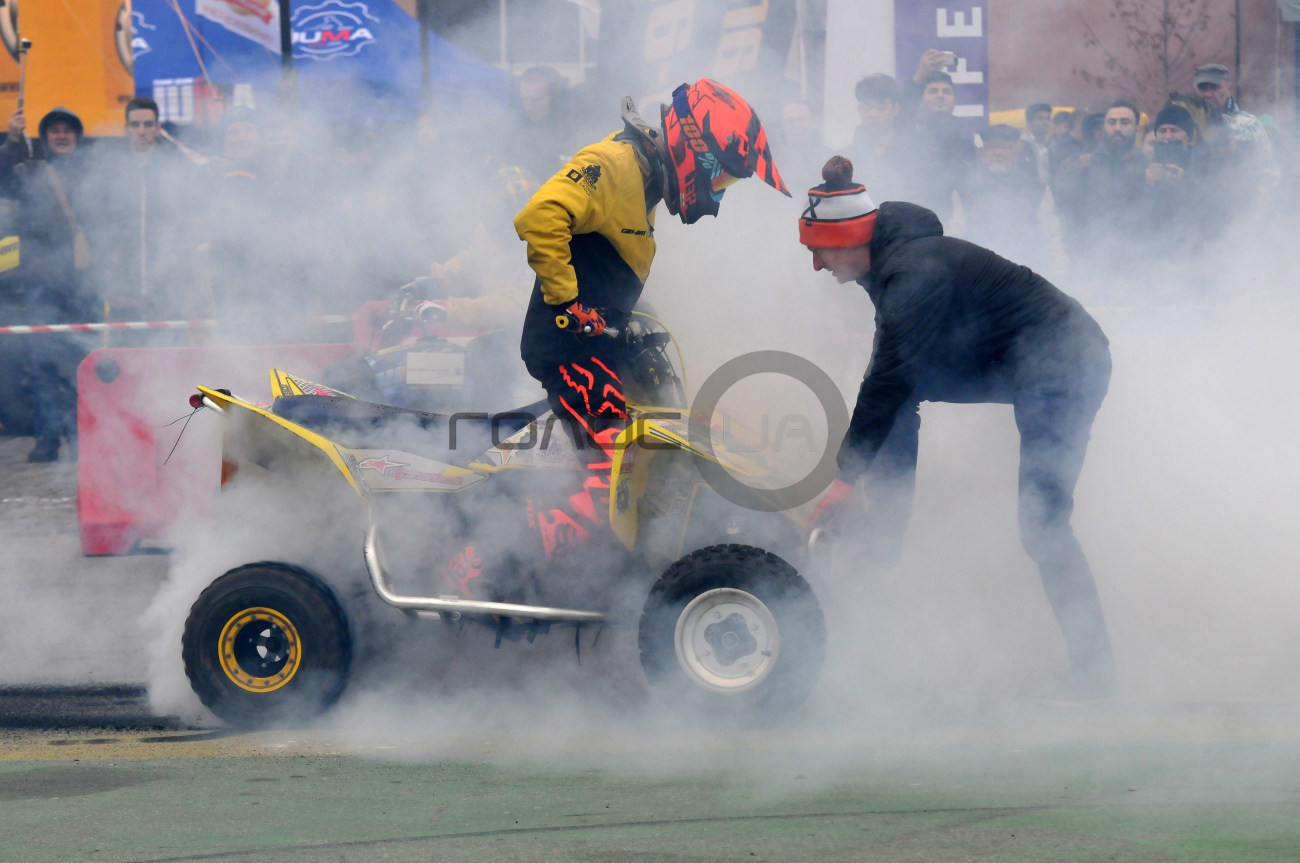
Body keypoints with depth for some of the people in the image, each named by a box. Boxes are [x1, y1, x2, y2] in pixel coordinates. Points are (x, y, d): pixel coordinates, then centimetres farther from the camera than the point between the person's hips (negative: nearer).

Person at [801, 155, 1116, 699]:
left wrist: (846, 477, -20)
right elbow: (892, 375, 17)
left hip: (1063, 370, -10)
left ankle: (1094, 664, -7)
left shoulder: (913, 271, -23)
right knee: (901, 394, 4)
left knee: (1041, 523, -13)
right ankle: (883, 543, 3)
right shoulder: (894, 261, 8)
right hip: (1018, 368, 10)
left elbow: (891, 377, -24)